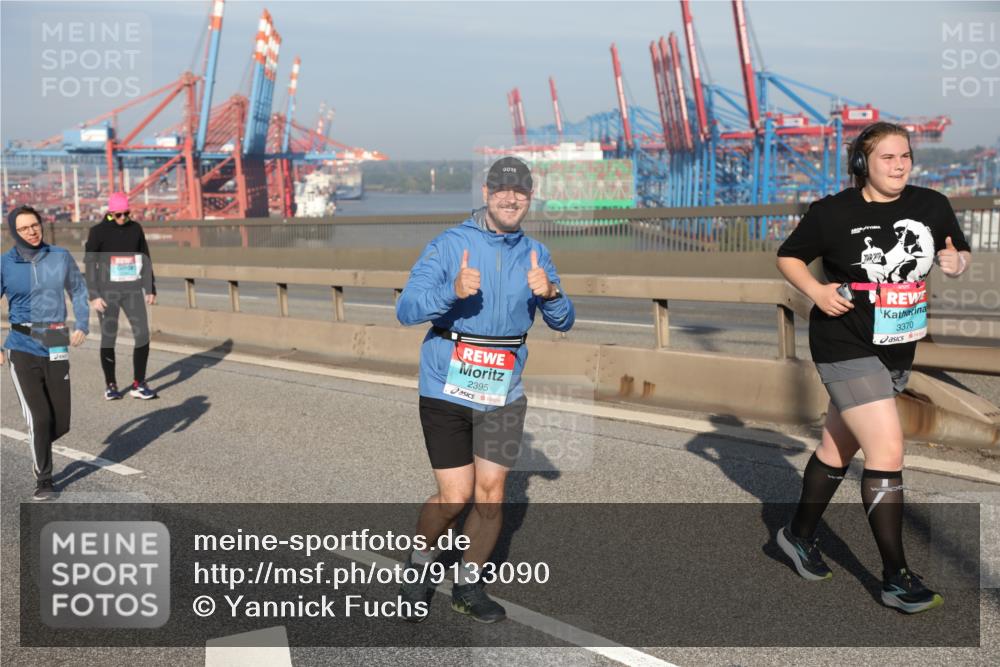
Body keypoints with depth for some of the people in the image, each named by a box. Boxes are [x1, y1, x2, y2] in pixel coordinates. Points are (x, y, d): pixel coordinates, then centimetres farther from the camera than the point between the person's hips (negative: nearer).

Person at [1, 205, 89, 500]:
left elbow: (78, 291, 14)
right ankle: (43, 479, 11)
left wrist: (82, 325, 1)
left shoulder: (61, 257, 2)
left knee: (60, 424, 4)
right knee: (39, 418, -10)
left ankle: (38, 446, 40)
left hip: (56, 350, 2)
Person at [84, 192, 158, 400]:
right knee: (108, 338, 2)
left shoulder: (136, 228, 4)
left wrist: (150, 289, 10)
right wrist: (94, 296, -11)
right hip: (107, 291, -3)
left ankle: (138, 385, 5)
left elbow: (145, 259, 12)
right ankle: (110, 385, 15)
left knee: (143, 336, -4)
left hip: (132, 290, 3)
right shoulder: (98, 231, -5)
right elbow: (89, 264, -5)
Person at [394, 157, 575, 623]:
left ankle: (468, 586, 22)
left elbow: (563, 322, 1)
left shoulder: (535, 255, 5)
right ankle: (419, 565, 26)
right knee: (455, 497, -3)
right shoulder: (450, 244, -8)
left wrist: (549, 294, -21)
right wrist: (453, 292, -34)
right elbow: (406, 310, -16)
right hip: (446, 388, -3)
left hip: (503, 391, 4)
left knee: (491, 492, 3)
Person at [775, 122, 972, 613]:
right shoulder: (832, 213, -10)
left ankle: (799, 535, 38)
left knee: (839, 448, 18)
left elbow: (958, 253, 14)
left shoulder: (932, 206, 1)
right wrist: (816, 291, -16)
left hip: (898, 351, 6)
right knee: (887, 450, -14)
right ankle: (896, 578, -5)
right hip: (846, 347, -6)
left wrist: (956, 262, -10)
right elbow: (788, 257, 1)